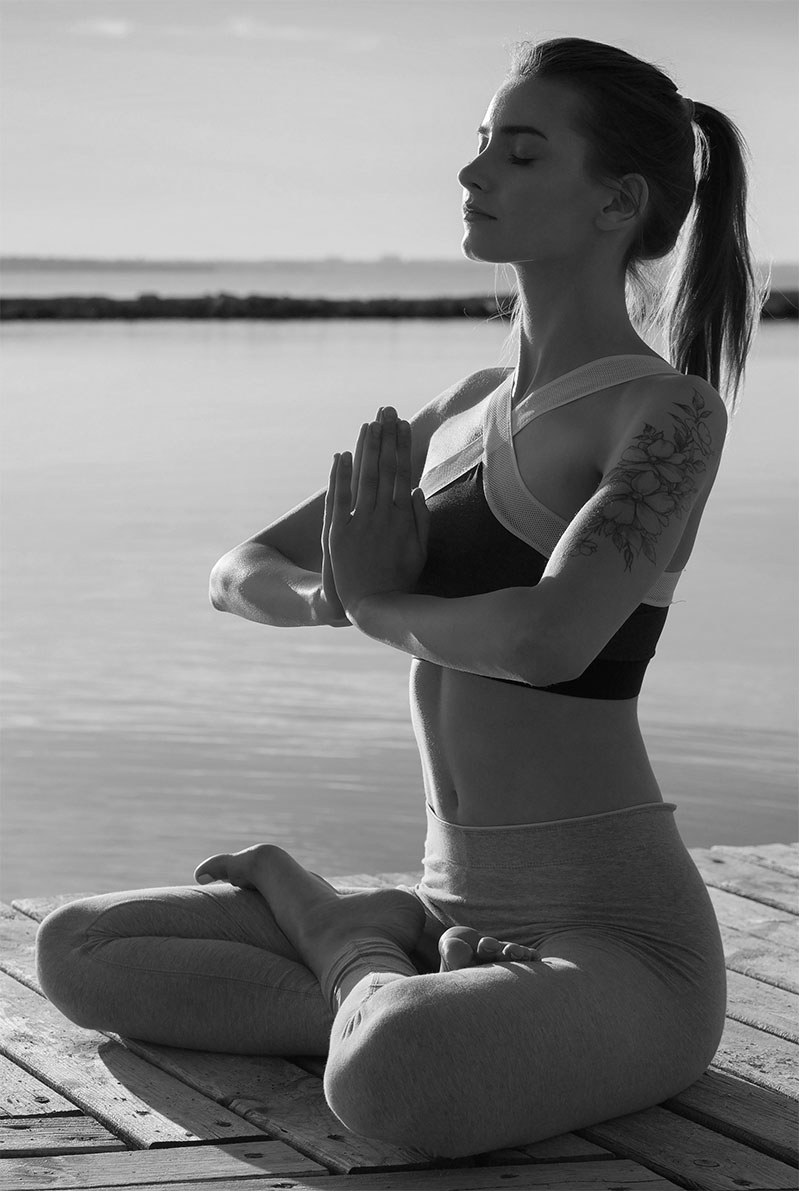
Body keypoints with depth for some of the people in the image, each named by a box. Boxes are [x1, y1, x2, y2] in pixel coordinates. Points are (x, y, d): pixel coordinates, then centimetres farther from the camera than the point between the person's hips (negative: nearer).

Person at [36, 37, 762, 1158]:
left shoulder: (668, 411, -13)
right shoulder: (472, 405, 11)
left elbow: (552, 636, -30)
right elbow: (240, 571, 13)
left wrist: (381, 603, -10)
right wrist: (325, 597, -11)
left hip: (617, 943, -7)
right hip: (452, 921, 8)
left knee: (395, 1079, -38)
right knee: (79, 951, 3)